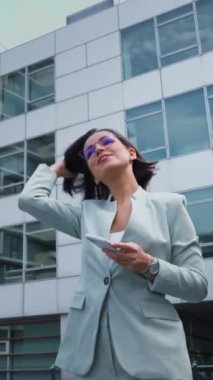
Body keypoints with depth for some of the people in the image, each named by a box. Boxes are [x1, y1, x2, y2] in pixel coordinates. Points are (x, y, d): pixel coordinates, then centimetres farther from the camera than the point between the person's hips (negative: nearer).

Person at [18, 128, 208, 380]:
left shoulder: (169, 205, 4)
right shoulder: (87, 213, 14)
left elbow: (198, 286, 1)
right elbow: (29, 199, 5)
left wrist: (149, 266, -16)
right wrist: (59, 168, 21)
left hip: (152, 350, -3)